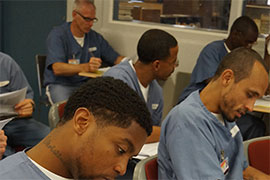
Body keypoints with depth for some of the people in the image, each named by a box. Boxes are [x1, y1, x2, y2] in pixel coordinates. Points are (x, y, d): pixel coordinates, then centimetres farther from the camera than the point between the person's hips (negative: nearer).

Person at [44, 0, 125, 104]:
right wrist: (85, 67, -37)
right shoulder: (57, 35, -7)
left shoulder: (95, 38, 11)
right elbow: (57, 69, -21)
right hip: (60, 84, -4)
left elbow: (117, 59, 16)